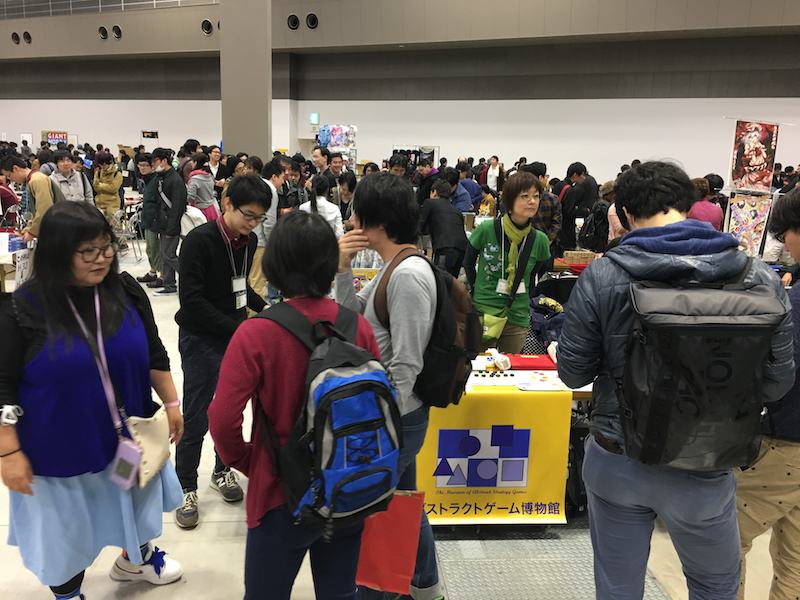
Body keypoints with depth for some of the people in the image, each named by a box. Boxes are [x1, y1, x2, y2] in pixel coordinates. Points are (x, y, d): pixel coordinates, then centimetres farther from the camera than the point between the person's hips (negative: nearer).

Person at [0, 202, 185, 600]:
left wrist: (171, 403, 7)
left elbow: (154, 355, 4)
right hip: (60, 447, -3)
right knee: (67, 527, 16)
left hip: (128, 437, 4)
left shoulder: (126, 292, -8)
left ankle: (135, 557, 55)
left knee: (135, 500, 25)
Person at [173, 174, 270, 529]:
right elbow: (192, 300, -22)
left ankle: (222, 472, 36)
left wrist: (262, 307, 1)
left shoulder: (248, 241, 3)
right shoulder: (199, 241, -18)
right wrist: (236, 329, -23)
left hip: (236, 335, 6)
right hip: (201, 340, -6)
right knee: (196, 419, 1)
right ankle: (186, 490, 19)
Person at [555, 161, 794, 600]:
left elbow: (573, 373, -9)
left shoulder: (602, 276, -16)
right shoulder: (758, 279, -12)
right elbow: (776, 383, -5)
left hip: (616, 462, 0)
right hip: (703, 470, 1)